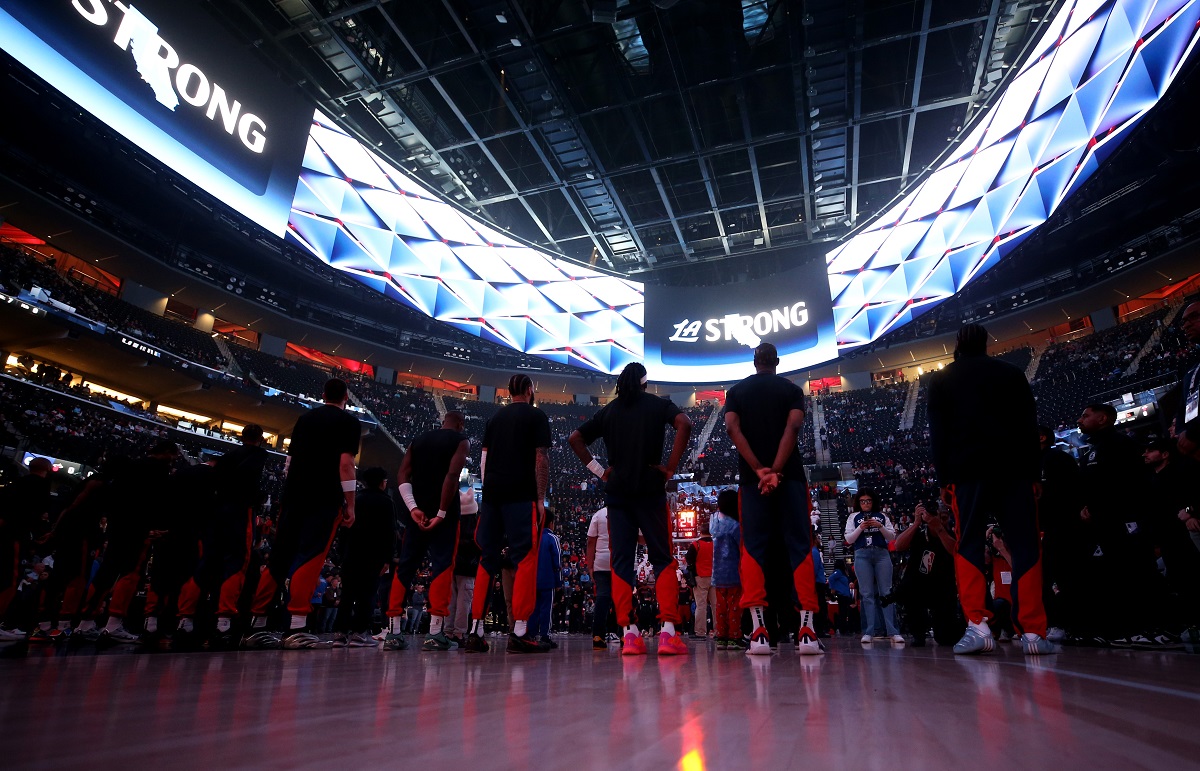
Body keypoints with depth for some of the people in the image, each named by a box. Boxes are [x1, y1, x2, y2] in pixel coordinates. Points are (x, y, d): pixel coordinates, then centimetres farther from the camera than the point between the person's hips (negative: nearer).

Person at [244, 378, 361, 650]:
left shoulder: (304, 418, 18)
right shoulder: (349, 422, -1)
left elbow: (290, 460, 19)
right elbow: (345, 463, -10)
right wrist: (350, 505, -8)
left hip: (293, 495, 6)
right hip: (325, 498, -6)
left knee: (279, 557, 10)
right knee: (309, 558, -7)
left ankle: (256, 626, 13)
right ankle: (297, 629, -13)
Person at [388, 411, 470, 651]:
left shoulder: (418, 439, 17)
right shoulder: (461, 440, 1)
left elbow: (402, 476, 5)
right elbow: (452, 475, -15)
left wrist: (413, 508, -4)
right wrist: (442, 513, -14)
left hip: (417, 511, 5)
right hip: (443, 511, -5)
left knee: (405, 566, 10)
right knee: (442, 565, -1)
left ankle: (393, 631, 11)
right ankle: (435, 632, -6)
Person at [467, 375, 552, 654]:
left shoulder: (495, 418, 18)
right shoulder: (536, 416, 2)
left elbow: (484, 460, 16)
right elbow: (541, 458, -6)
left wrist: (488, 491, 18)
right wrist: (541, 498, -5)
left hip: (491, 495, 6)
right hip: (522, 495, -6)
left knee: (487, 560, 10)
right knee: (525, 558, -4)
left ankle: (476, 631, 11)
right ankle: (519, 633, -7)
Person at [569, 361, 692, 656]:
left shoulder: (608, 410, 14)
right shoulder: (658, 405, 6)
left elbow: (575, 438, 10)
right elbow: (684, 423, -13)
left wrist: (599, 470, 8)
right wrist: (671, 466, -8)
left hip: (616, 491, 2)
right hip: (650, 488, -2)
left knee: (621, 561, 4)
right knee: (662, 558, 3)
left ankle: (629, 634, -2)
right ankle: (668, 632, -6)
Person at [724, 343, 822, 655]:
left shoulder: (736, 391, 11)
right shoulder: (792, 389, 8)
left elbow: (732, 428, -4)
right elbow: (793, 427, -9)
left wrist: (759, 470, -10)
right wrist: (776, 470, -16)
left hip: (751, 477, 1)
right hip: (789, 475, -1)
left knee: (753, 549, 2)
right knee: (799, 547, 3)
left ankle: (759, 631, -5)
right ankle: (807, 630, -3)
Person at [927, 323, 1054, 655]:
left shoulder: (941, 380, 10)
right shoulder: (1012, 373, 15)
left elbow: (938, 434, 3)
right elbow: (1030, 427, 11)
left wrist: (944, 478, 3)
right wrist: (1036, 473, 11)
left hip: (967, 471, -1)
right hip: (1015, 469, 2)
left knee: (969, 547, 1)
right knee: (1025, 547, 3)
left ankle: (977, 624, -12)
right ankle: (1033, 632, -2)